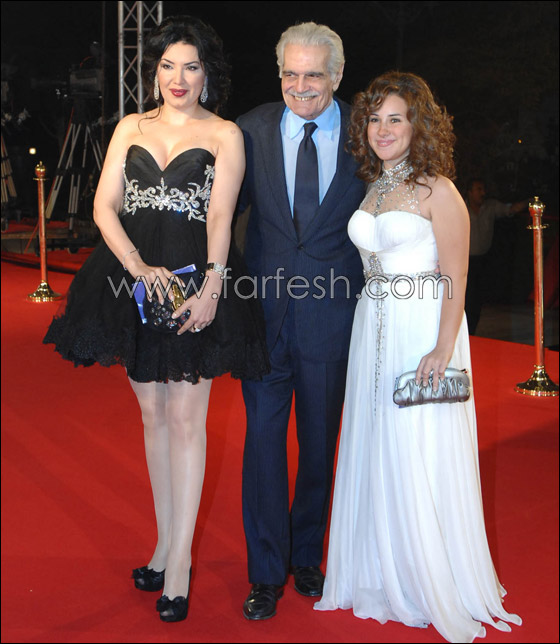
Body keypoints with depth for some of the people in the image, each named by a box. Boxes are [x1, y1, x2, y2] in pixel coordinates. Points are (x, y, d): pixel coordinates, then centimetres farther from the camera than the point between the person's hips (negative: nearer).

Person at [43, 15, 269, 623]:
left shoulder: (225, 134, 3)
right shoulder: (130, 128, 12)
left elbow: (220, 215, -9)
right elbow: (104, 207, 3)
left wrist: (211, 283, -24)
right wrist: (139, 267, -13)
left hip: (196, 282, -4)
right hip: (136, 281, 4)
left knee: (186, 417, -3)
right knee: (152, 412, 11)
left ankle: (179, 561, 7)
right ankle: (165, 543, 26)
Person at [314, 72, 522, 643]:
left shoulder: (437, 191, -8)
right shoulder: (373, 188, 13)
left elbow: (455, 281, -12)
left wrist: (442, 350, -19)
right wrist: (372, 320, 9)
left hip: (421, 334, -7)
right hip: (373, 332, 7)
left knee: (419, 461, -1)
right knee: (374, 454, 10)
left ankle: (437, 590, 18)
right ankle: (383, 578, 26)